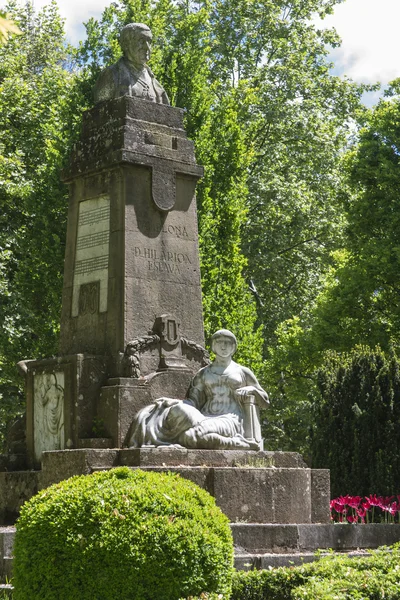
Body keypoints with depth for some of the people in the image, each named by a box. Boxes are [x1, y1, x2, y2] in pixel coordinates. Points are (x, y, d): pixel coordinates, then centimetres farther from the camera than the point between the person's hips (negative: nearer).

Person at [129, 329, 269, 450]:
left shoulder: (244, 372, 16)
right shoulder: (203, 374, 21)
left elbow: (264, 400, 20)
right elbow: (193, 402, 12)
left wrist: (249, 391, -1)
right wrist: (173, 401, -7)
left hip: (232, 421, -4)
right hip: (206, 419, 5)